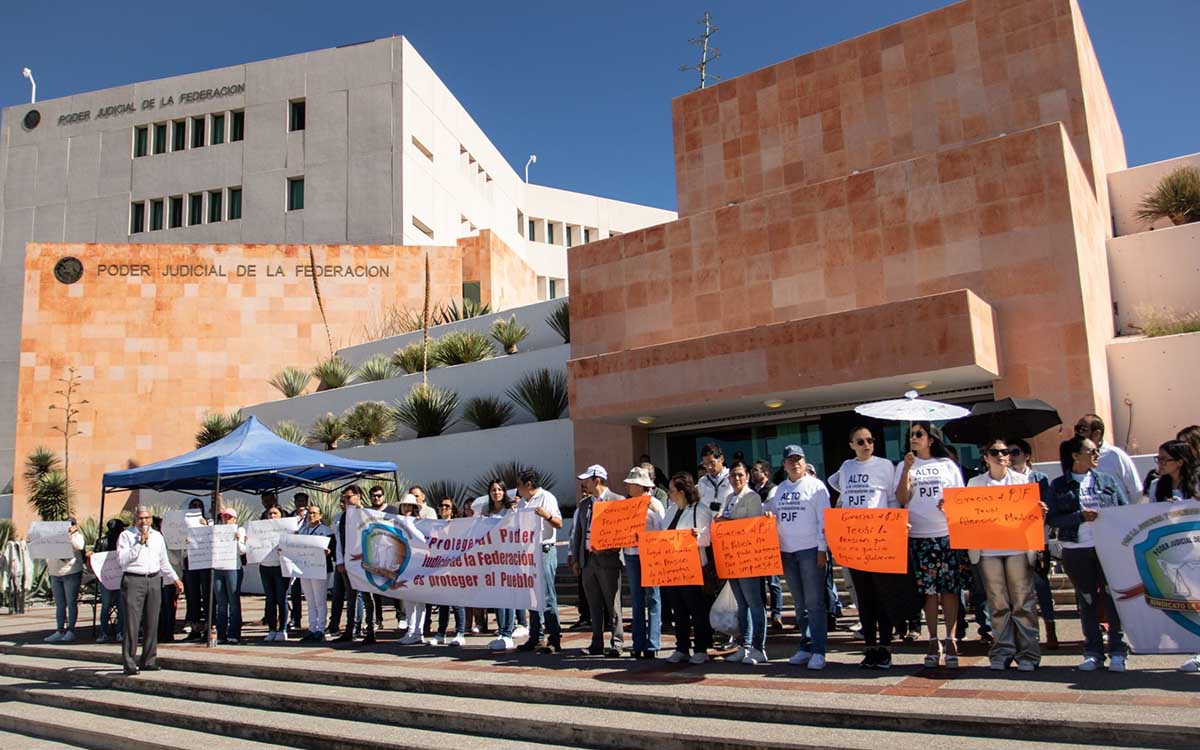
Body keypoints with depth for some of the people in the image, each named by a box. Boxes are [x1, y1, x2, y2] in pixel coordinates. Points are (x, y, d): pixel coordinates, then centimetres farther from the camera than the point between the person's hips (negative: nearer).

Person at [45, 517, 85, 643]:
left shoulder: (76, 535, 4)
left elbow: (79, 546, -15)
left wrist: (72, 533, -14)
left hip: (71, 572, -5)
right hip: (55, 573, 5)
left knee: (71, 603, -3)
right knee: (59, 604, 8)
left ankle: (70, 631, 1)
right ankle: (60, 631, 13)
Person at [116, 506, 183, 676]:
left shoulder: (157, 536, 16)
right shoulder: (126, 535, 1)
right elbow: (122, 560, -11)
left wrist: (175, 579, 20)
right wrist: (139, 543, -14)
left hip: (154, 580, 5)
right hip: (133, 580, -5)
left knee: (152, 622, 7)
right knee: (132, 622, -8)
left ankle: (148, 660, 16)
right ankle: (129, 663, -4)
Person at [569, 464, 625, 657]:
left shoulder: (618, 501, -5)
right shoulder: (583, 504, 15)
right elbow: (577, 531, 17)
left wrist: (605, 548, -18)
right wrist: (575, 558, 12)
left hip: (608, 560, -6)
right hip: (587, 560, 6)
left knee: (612, 604, 0)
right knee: (594, 604, 10)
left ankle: (617, 643, 7)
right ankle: (597, 643, 17)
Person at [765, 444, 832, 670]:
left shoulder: (815, 486, -2)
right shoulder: (779, 490, 13)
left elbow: (824, 520, -6)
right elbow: (769, 512, 18)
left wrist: (822, 549, -11)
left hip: (810, 550, -5)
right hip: (787, 552, 5)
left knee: (814, 603, -5)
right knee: (799, 605, 10)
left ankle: (818, 651, -1)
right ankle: (805, 647, 18)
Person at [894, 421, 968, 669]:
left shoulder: (947, 465, 10)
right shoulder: (904, 466, 9)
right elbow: (901, 499, -2)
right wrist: (907, 469, -10)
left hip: (948, 534, 0)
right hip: (919, 536, 0)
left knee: (950, 589, -1)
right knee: (929, 590, 1)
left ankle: (950, 641, 6)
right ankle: (933, 642, 9)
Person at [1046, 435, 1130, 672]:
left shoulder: (1108, 480, 9)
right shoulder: (1059, 486, 3)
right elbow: (1052, 519, -5)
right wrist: (1081, 516, -18)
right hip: (1076, 551, -1)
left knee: (1113, 597, 0)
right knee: (1086, 600, 7)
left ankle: (1117, 651, 11)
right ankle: (1093, 652, 16)